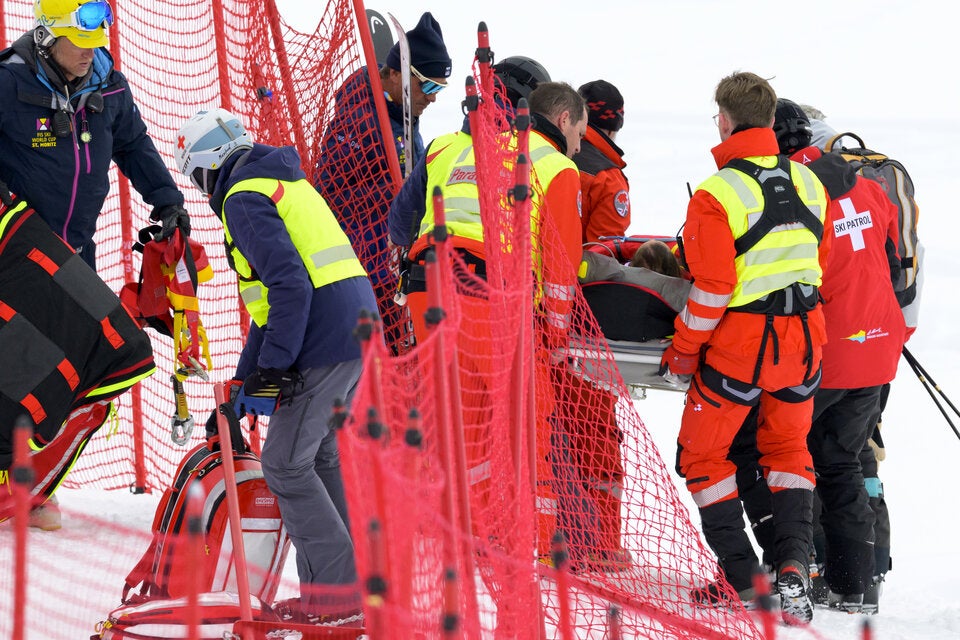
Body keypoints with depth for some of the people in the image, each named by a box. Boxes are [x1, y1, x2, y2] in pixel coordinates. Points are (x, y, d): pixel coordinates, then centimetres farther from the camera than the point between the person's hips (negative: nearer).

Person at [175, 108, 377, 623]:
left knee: (285, 464, -4)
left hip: (324, 343, -9)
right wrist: (248, 374, 30)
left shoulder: (244, 199, -7)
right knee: (319, 457, 16)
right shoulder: (286, 184, 23)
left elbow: (289, 285, -20)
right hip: (356, 329, 9)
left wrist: (272, 368, -17)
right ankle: (335, 584, 18)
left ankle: (337, 589, -6)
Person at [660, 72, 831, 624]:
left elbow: (712, 288, -17)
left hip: (739, 347, -6)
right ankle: (794, 564, 5)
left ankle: (742, 581, 5)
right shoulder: (809, 184, 3)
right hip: (804, 341, 6)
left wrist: (684, 350, -5)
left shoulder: (717, 194, -16)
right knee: (788, 447, 22)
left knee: (704, 453, 10)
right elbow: (821, 265, 12)